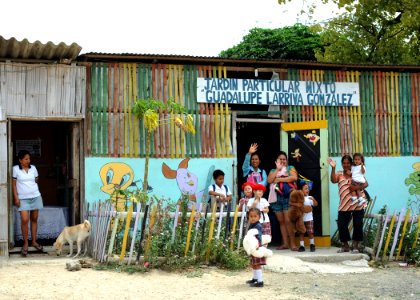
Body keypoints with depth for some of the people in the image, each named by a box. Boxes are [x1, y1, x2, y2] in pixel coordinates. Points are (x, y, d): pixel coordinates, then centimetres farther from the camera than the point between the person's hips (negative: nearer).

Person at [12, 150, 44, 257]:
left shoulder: (33, 168, 4)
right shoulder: (16, 169, -5)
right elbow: (14, 184, -3)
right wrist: (16, 197, -8)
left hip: (35, 197, 3)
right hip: (23, 199, -3)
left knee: (34, 219, 9)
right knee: (24, 220, -12)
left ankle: (34, 241, 19)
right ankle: (25, 243, 1)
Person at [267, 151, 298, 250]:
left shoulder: (290, 168, 10)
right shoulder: (273, 170, 19)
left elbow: (294, 177, -10)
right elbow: (269, 180, 0)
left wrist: (279, 179, -9)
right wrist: (277, 169, -1)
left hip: (287, 197, -4)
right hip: (276, 198, 4)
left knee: (288, 221, -13)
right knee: (281, 221, 4)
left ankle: (292, 243, -11)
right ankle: (285, 243, 7)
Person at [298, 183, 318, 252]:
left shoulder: (309, 198, 0)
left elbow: (315, 204, -12)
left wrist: (313, 199, -28)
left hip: (309, 218, -1)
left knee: (310, 232, 0)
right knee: (301, 233, 4)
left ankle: (312, 245, 12)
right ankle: (302, 246, 9)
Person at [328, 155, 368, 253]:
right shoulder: (339, 174, 8)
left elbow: (366, 184, -2)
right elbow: (333, 180, -12)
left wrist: (357, 187, -20)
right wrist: (333, 168, -22)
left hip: (358, 203, -1)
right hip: (344, 205, 1)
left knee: (358, 224, -1)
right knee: (341, 225, 0)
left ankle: (355, 246, 12)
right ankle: (345, 245, 16)